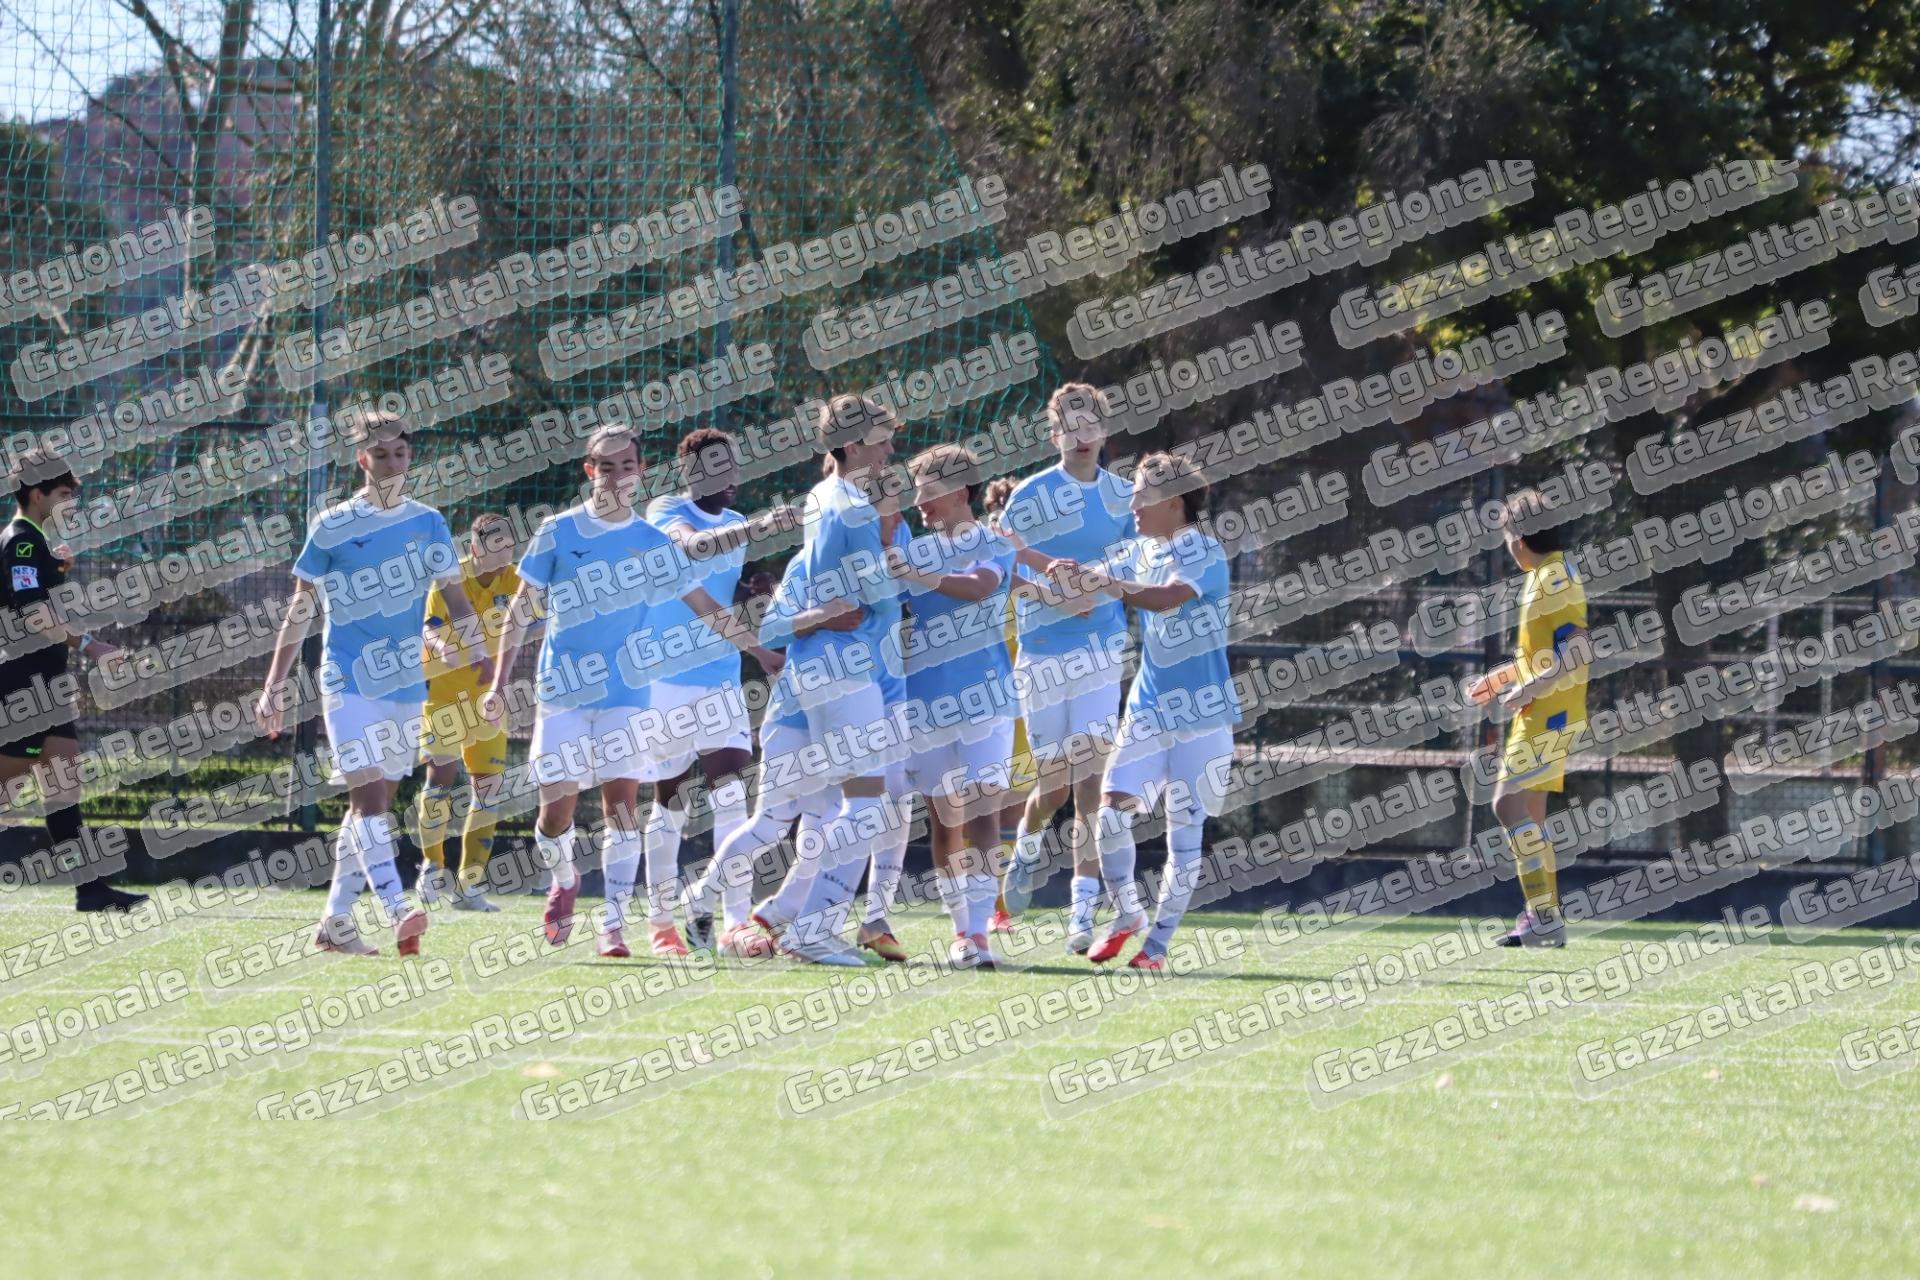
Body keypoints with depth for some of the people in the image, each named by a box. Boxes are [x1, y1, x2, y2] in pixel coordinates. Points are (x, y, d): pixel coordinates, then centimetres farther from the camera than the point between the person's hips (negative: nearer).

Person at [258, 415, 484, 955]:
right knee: (368, 795, -17)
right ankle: (399, 915, -26)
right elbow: (300, 609, 3)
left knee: (375, 801, 9)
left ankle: (335, 921, 18)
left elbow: (455, 599, 7)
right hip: (349, 681, -4)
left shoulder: (428, 524, 7)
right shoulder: (332, 527, -1)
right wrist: (274, 686, 1)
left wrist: (482, 660, -7)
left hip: (407, 684, 4)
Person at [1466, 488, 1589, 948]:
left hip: (1549, 714, -10)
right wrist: (1497, 681, 26)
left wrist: (1530, 689, -21)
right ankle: (1544, 920, 16)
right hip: (1543, 715, 10)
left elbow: (1575, 652, -22)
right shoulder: (1543, 578, 17)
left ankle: (1544, 915, -17)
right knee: (1529, 811, 12)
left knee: (1509, 803, -15)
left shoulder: (1554, 579, -14)